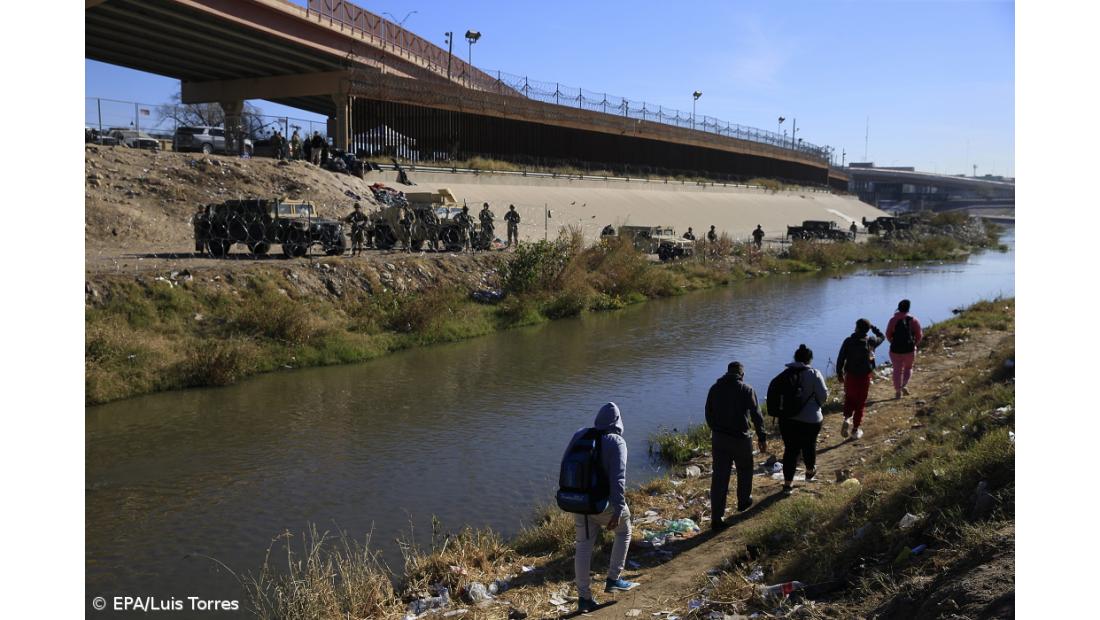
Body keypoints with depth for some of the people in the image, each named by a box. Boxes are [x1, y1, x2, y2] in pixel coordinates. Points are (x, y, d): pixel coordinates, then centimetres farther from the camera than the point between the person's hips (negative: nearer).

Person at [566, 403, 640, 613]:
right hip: (604, 501, -5)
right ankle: (613, 579, 23)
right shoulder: (616, 442, -14)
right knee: (624, 533, 22)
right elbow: (618, 479, -21)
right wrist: (618, 510, -20)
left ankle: (584, 597, 14)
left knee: (584, 545, 11)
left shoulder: (579, 436, 2)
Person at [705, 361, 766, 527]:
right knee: (744, 470, 23)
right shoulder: (746, 390, -8)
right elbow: (756, 415, -9)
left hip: (718, 438, 3)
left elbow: (709, 415, 12)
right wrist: (762, 437, -1)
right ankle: (743, 502, 41)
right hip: (740, 438, -3)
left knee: (719, 477, 3)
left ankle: (716, 518, 0)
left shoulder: (715, 389, 5)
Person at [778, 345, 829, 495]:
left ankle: (787, 483, 8)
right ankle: (810, 471, 45)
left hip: (787, 419, 3)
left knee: (790, 449, 9)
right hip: (810, 419, -2)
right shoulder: (814, 374, -14)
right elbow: (823, 396, -11)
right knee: (809, 446, 21)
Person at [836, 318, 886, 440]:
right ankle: (855, 429, 15)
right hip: (864, 376, 0)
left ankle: (847, 418, -4)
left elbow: (841, 358, -7)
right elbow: (882, 337, 14)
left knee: (849, 399, 20)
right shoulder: (870, 341, -8)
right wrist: (873, 327, 17)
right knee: (860, 403, 10)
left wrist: (839, 373, 4)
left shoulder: (848, 341, -10)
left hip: (850, 375, 0)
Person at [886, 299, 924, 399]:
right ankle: (904, 385, 1)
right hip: (910, 349, 0)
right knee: (908, 368, 21)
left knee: (897, 370, 10)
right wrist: (914, 344, 15)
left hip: (896, 349, 0)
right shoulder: (913, 320, -5)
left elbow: (888, 335, -3)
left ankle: (898, 391, 11)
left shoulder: (893, 320, -5)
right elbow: (919, 335, -3)